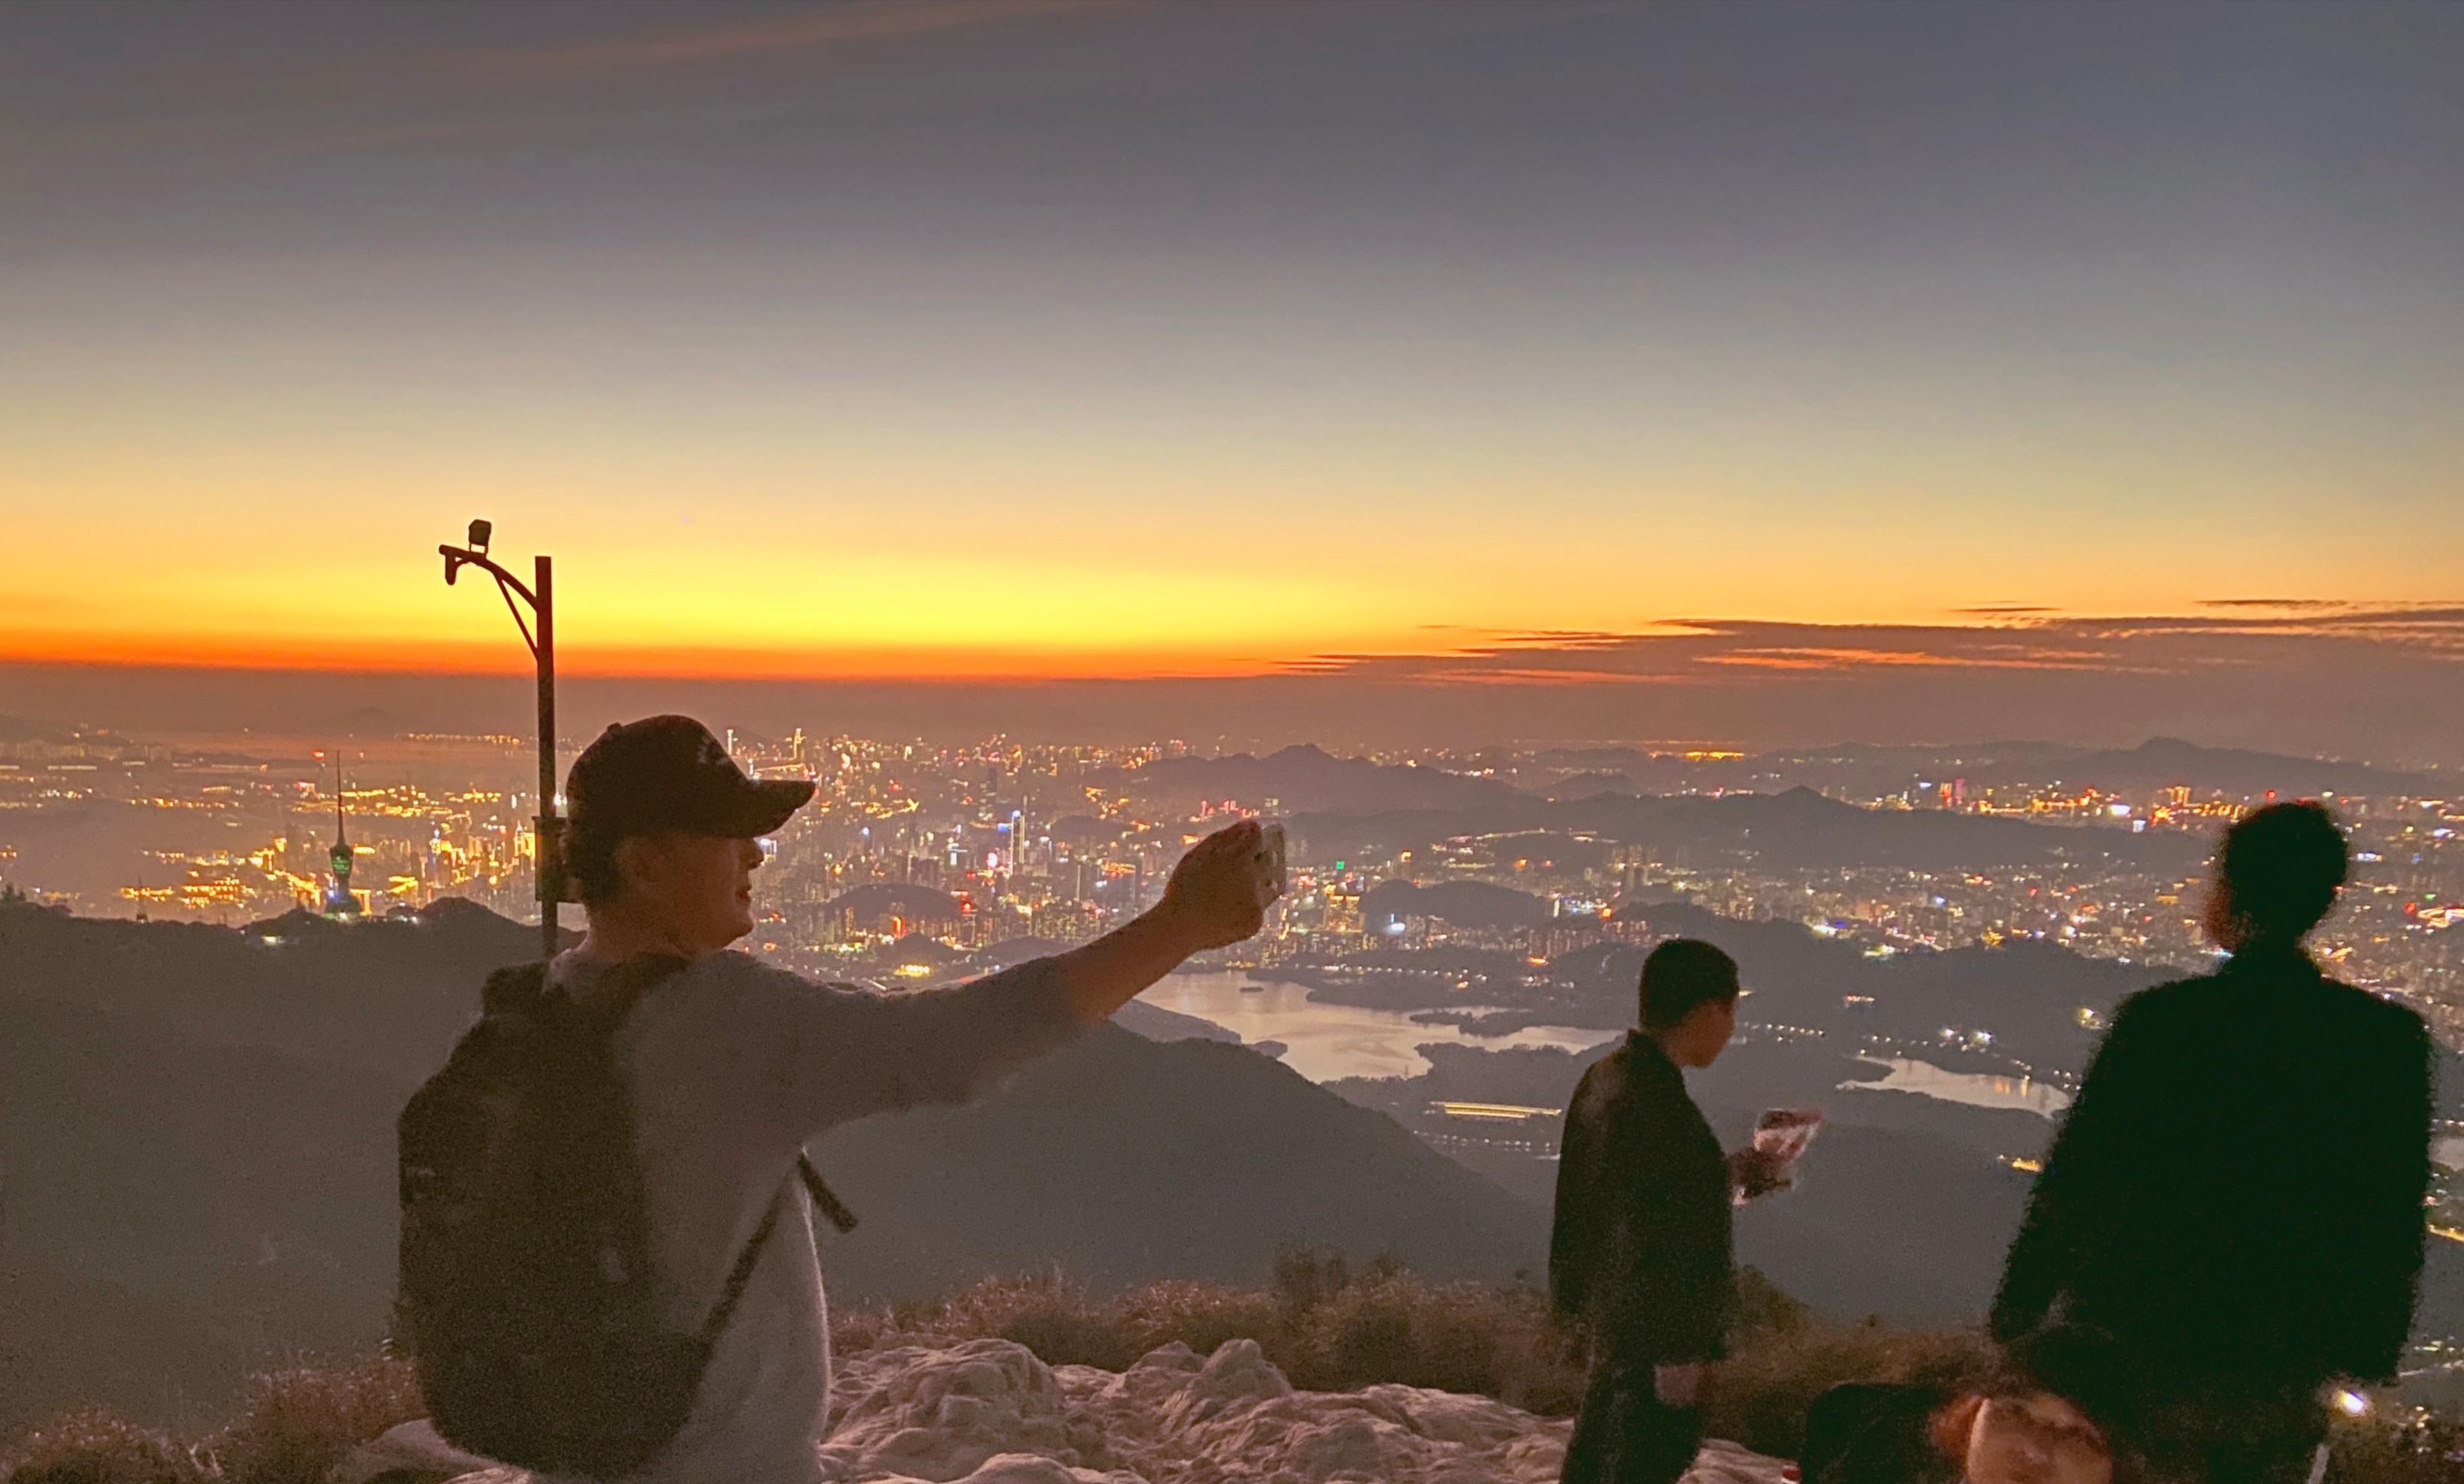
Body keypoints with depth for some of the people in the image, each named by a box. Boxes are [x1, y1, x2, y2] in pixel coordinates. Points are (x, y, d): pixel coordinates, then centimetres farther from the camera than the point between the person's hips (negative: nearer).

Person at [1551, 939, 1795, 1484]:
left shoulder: (1606, 1076, 4)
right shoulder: (1654, 1102, -26)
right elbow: (1649, 1239, -25)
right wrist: (1676, 1353, -19)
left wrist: (1728, 1172, 12)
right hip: (1651, 1338, -9)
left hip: (1608, 1317, 9)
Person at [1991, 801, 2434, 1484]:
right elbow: (2396, 1219, 2)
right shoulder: (2390, 1038, -6)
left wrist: (2017, 1314, 0)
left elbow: (2073, 1179, -11)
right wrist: (2370, 1351, 14)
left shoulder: (2161, 1020, -16)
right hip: (2286, 1372, 3)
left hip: (2137, 1338, -3)